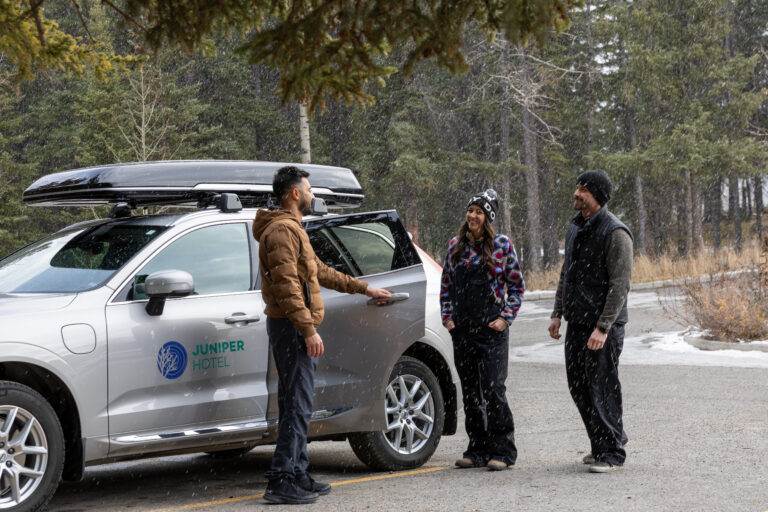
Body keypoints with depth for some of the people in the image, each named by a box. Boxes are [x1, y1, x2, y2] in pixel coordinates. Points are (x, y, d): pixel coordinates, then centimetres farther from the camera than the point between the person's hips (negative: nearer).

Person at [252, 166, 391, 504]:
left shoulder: (291, 229, 23)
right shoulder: (282, 230, -12)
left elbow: (318, 271, 31)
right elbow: (286, 286, -21)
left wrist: (364, 288, 34)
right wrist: (309, 330, -24)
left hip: (295, 328, 11)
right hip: (292, 327, -11)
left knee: (296, 404, 12)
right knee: (297, 404, -12)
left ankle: (297, 476, 17)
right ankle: (282, 480, -12)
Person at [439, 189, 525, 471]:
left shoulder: (502, 244, -2)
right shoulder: (455, 245, 10)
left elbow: (516, 285, 2)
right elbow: (445, 284, 17)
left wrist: (506, 318, -6)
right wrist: (447, 317, 6)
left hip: (492, 329, -4)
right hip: (462, 330, 4)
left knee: (493, 388, -9)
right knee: (469, 391, 7)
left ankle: (502, 451, 0)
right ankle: (478, 450, 15)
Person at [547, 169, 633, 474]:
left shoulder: (615, 233, -13)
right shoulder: (575, 228, 13)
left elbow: (620, 285, -17)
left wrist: (603, 327, -22)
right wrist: (557, 313, 15)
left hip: (603, 326, -8)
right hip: (576, 323, 8)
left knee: (602, 388, -6)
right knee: (578, 386, 11)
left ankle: (612, 453, 3)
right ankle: (601, 444, 24)